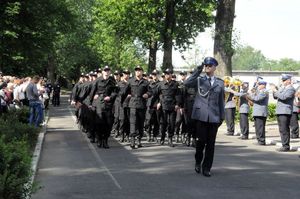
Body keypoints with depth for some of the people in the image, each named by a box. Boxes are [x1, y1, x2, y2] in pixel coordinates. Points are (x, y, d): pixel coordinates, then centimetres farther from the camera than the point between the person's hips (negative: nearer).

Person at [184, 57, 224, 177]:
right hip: (201, 115, -2)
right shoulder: (199, 80, 6)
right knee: (201, 141, -3)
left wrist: (222, 117, 10)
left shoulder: (220, 83, 11)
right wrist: (198, 70, -13)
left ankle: (206, 168, 13)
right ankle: (198, 161, 23)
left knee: (210, 143, 3)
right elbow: (186, 83, -14)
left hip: (214, 117, 2)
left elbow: (221, 101, 13)